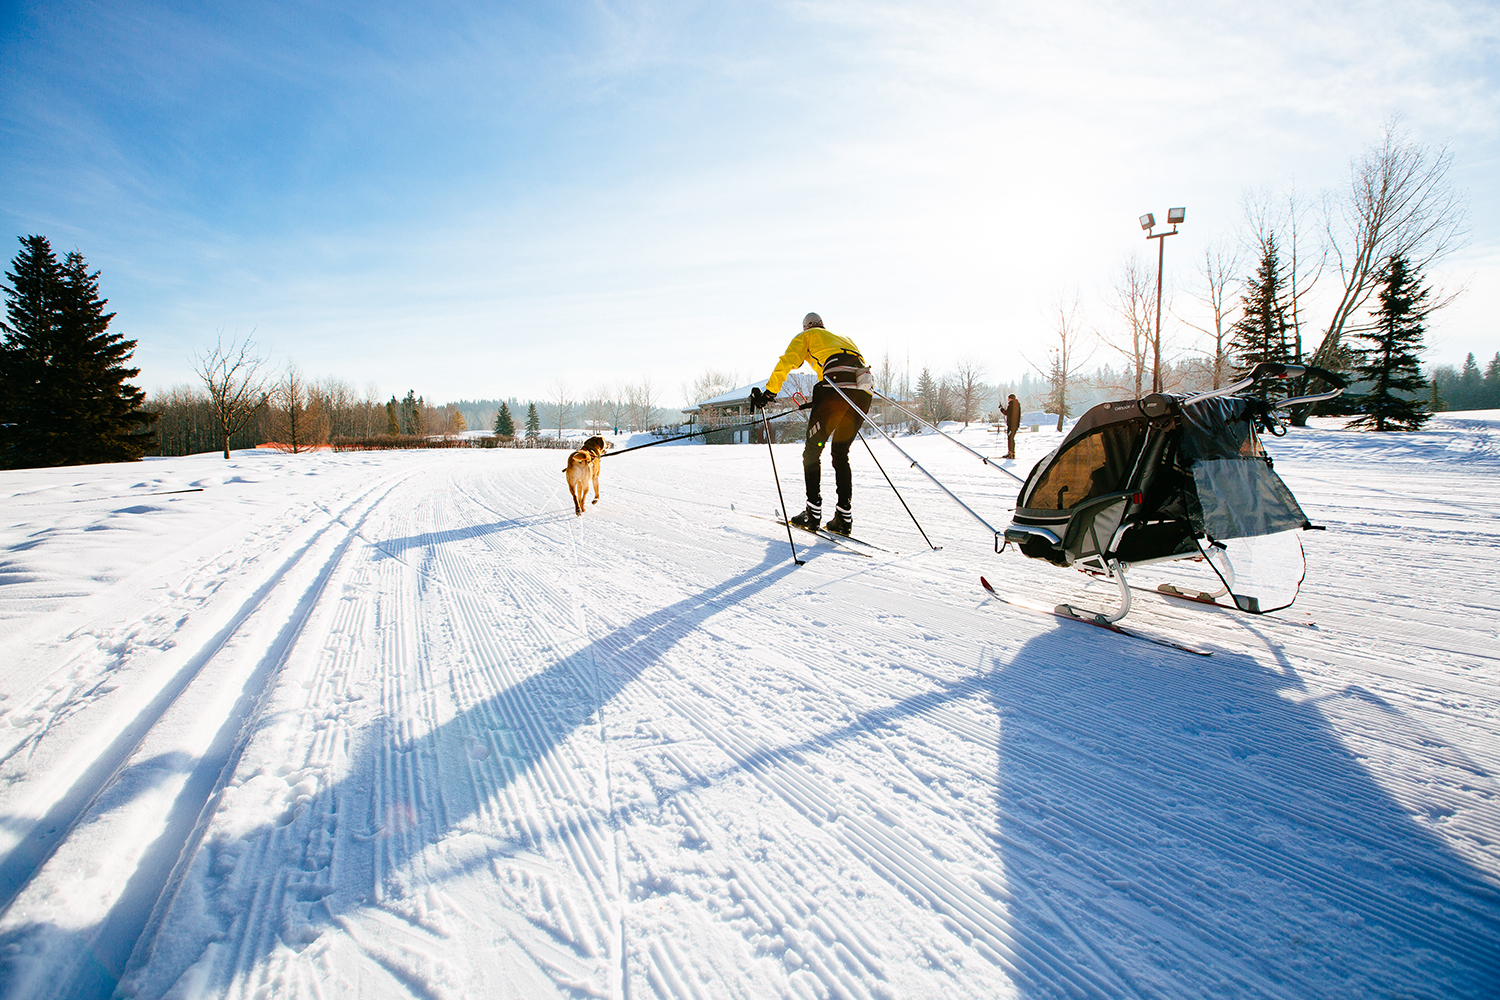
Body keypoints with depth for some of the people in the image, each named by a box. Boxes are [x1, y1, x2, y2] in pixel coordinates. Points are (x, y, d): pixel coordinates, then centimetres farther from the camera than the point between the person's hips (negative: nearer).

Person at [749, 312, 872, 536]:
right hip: (864, 391, 6)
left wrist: (768, 393, 9)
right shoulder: (844, 338, 38)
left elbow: (786, 363, 6)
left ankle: (813, 513, -1)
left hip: (836, 387, -5)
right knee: (841, 454, 14)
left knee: (812, 451, 5)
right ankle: (844, 516, 5)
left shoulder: (806, 336, 23)